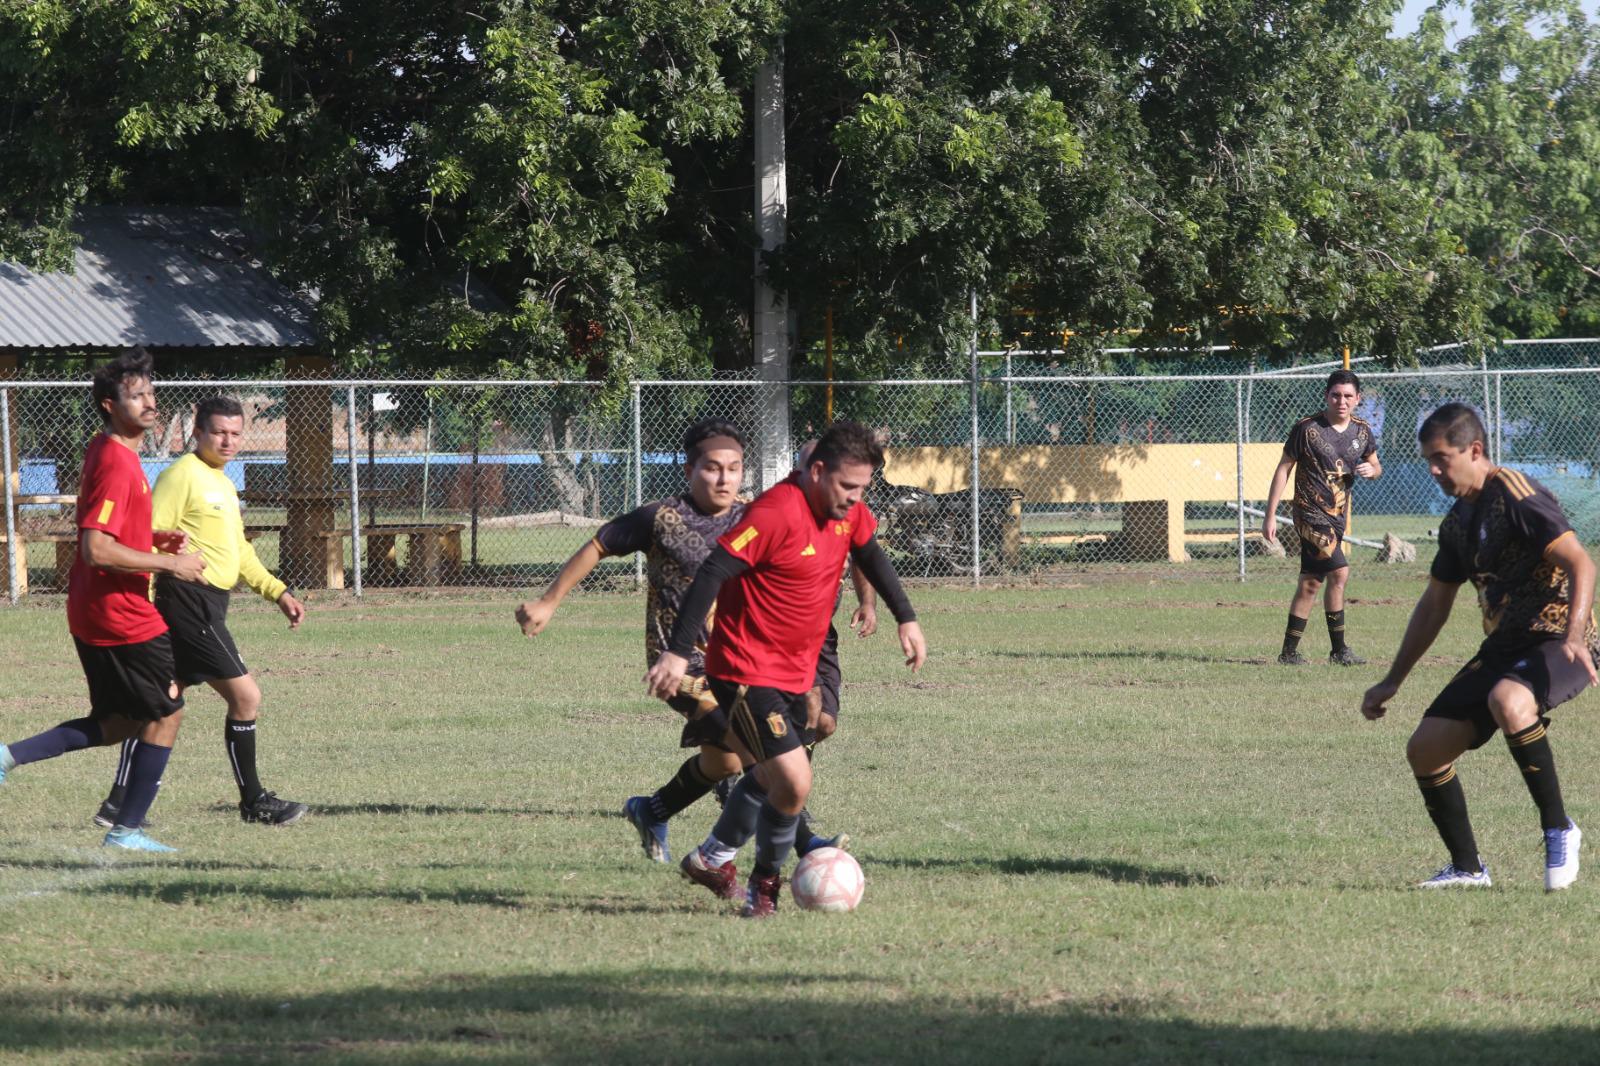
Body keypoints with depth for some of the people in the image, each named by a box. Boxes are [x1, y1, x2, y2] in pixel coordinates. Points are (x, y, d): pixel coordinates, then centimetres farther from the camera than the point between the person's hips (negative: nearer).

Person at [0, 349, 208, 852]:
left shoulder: (106, 452, 11)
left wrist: (154, 538, 12)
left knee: (118, 722, 17)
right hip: (124, 616, -9)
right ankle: (127, 829, 10)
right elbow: (97, 550, -26)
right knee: (166, 713, 4)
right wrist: (171, 563, -19)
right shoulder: (116, 464, -20)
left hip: (93, 615, 9)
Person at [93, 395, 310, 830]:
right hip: (191, 601, -10)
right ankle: (253, 801, 2)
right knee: (245, 696, -7)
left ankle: (119, 804, 12)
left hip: (206, 606, 10)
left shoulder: (223, 484, 20)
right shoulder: (182, 476, -10)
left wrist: (278, 592, 20)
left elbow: (239, 553, 27)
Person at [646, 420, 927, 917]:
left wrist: (906, 619, 24)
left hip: (796, 674, 9)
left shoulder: (848, 511, 2)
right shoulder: (775, 513, -23)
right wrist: (678, 652, -29)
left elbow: (870, 556, 23)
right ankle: (765, 884, 4)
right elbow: (712, 574, -25)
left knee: (771, 778, 17)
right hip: (747, 674, -9)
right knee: (794, 783, -16)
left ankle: (714, 859, 37)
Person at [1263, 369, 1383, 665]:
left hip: (1338, 516, 6)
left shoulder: (1362, 432, 5)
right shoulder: (1307, 429, -11)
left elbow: (1376, 465, 21)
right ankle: (1339, 650, -12)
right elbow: (1283, 469, -6)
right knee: (1339, 571, -18)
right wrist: (1270, 516, -8)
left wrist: (1372, 469, -6)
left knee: (1310, 584, 10)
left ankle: (1289, 652, 17)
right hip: (1310, 512, -6)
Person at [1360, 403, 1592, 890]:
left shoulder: (1515, 494, -14)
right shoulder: (1458, 522, 13)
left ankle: (1558, 830, -23)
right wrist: (1392, 682, 24)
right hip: (1505, 646, 9)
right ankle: (1467, 868, 14)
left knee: (1508, 702, -39)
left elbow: (1580, 563, -22)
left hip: (1558, 643, -9)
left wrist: (1574, 637, -36)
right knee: (1425, 748, -1)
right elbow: (1434, 607, 24)